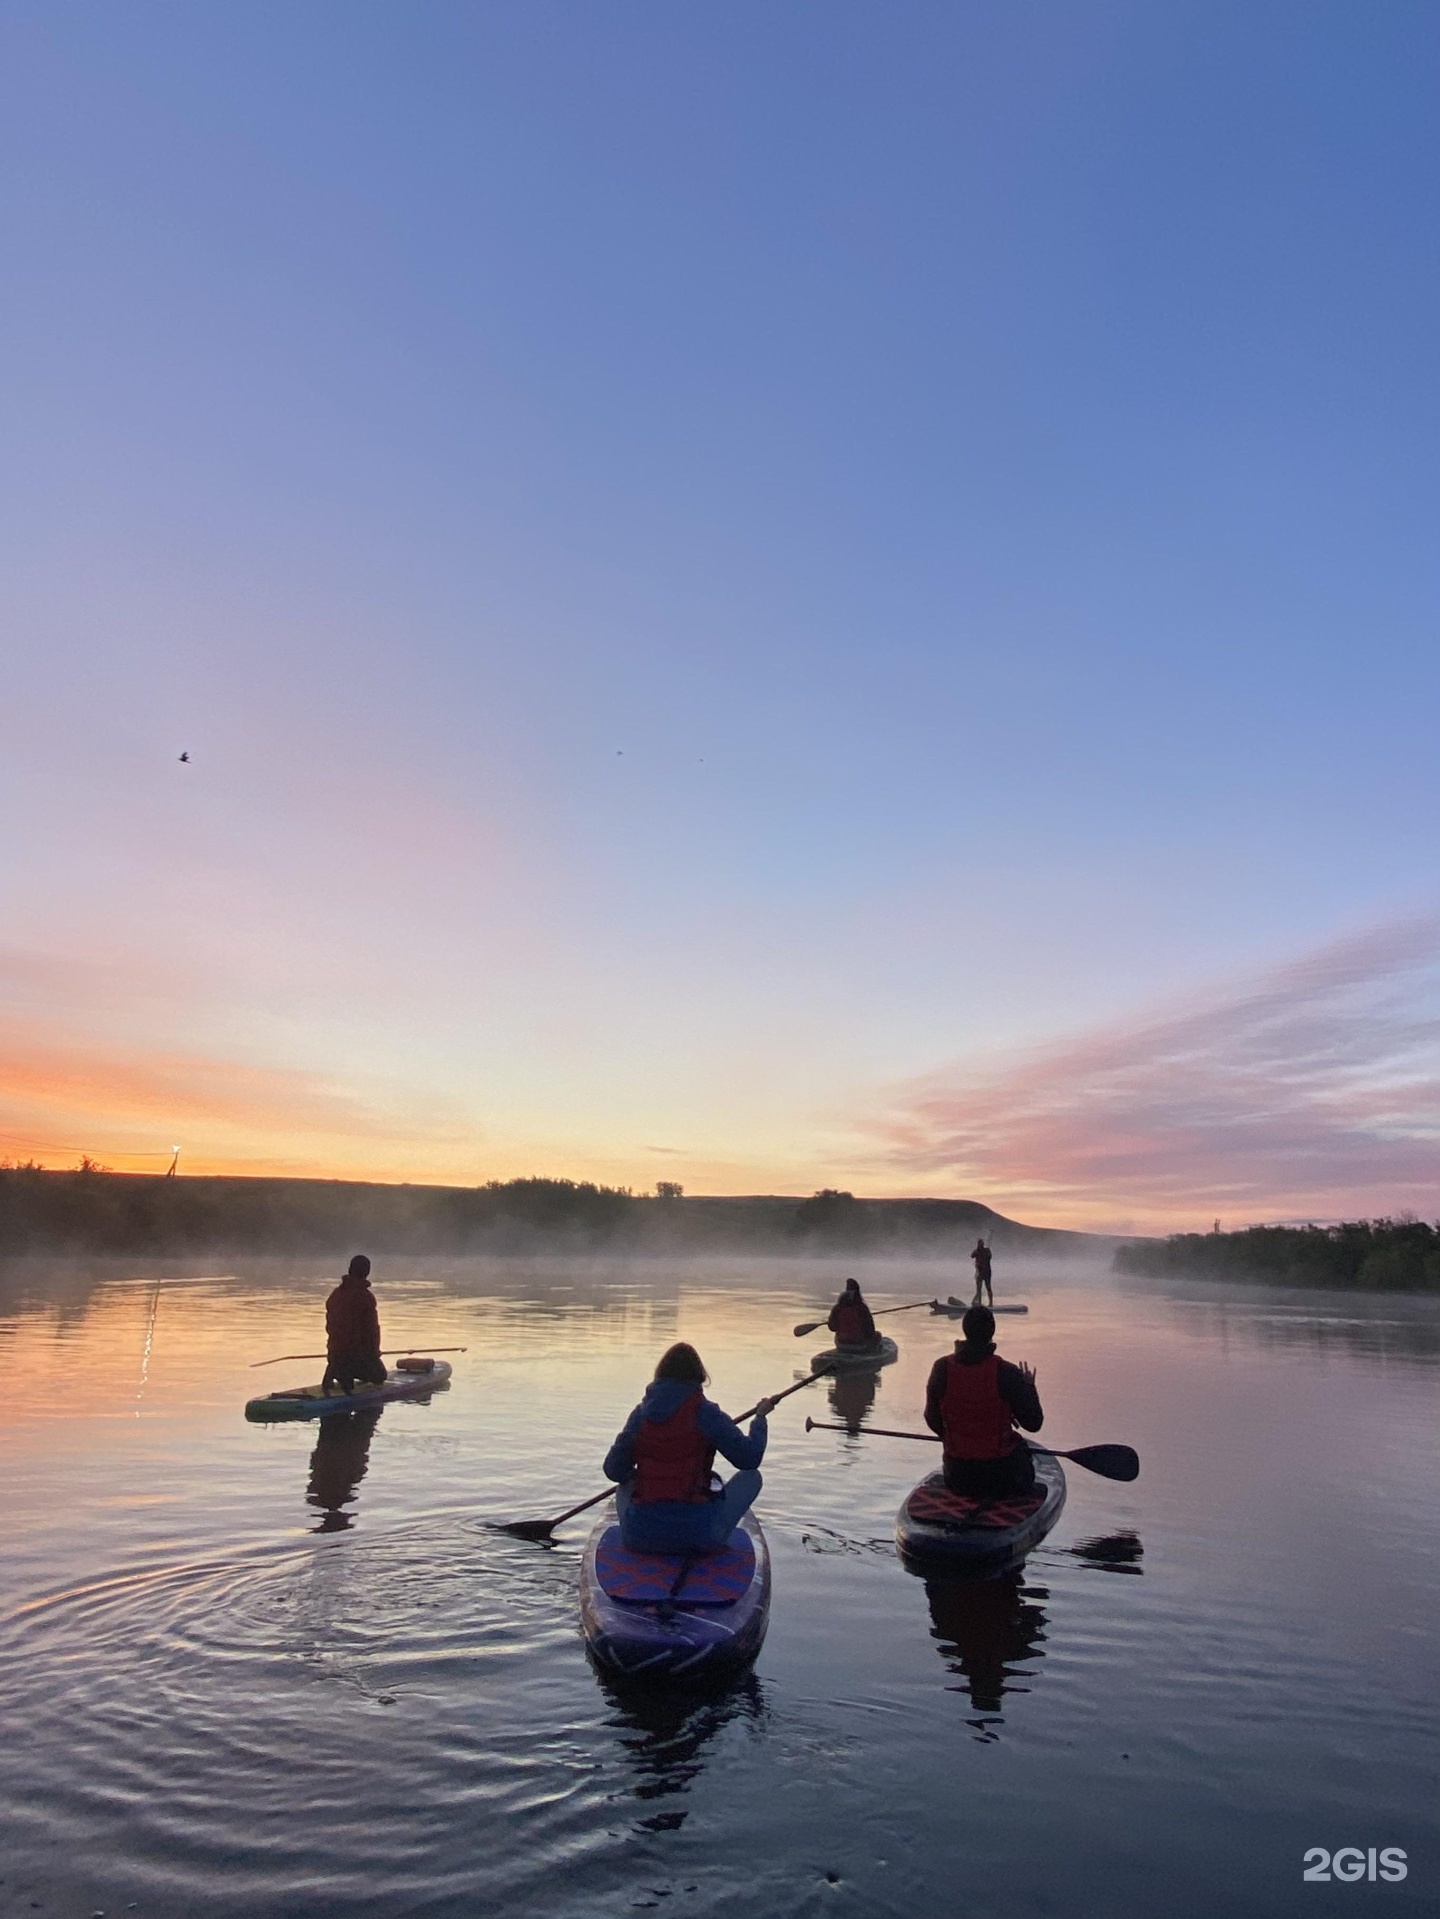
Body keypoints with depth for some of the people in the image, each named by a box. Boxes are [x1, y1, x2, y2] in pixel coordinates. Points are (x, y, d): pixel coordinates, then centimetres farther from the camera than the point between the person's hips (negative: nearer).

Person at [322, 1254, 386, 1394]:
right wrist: (374, 1353, -1)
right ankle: (346, 1375, -11)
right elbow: (372, 1328, -15)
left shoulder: (335, 1294, 5)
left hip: (335, 1352, 7)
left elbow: (329, 1325, 12)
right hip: (357, 1352, -7)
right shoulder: (366, 1296, -17)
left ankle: (335, 1371, 1)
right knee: (379, 1376, 15)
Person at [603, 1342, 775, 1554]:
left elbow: (613, 1471, 9)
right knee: (751, 1478, 16)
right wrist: (760, 1417, 14)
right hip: (697, 1533, -4)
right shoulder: (705, 1412, -7)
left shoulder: (641, 1412, 3)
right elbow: (750, 1458, -3)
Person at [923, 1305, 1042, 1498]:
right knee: (1023, 1450, 30)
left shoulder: (941, 1368, -11)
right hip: (1001, 1475, -3)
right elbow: (1034, 1423, -9)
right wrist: (1029, 1386, 8)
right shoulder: (1006, 1372, -19)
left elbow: (933, 1421, 0)